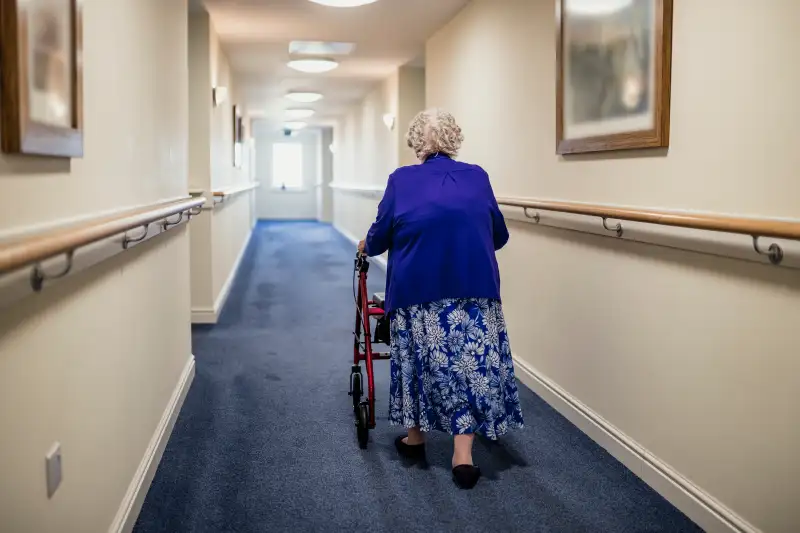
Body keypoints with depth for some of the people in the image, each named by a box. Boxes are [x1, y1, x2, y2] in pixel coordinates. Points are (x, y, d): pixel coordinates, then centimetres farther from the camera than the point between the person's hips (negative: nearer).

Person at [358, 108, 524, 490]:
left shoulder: (401, 180, 3)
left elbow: (379, 238, 6)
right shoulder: (478, 177, 8)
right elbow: (499, 237, 15)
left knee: (420, 359, 16)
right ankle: (463, 456, 3)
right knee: (472, 363, 6)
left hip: (418, 289, 0)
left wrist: (366, 246, 29)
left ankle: (415, 439, 31)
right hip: (475, 288, 1)